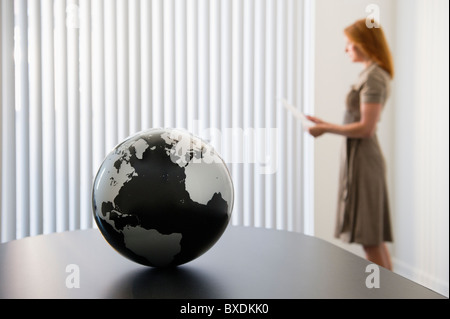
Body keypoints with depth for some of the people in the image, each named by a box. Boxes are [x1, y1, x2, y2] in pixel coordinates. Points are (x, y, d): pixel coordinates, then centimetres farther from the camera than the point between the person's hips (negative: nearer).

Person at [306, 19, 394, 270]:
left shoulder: (374, 77, -14)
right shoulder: (372, 74, 15)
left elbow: (366, 128, -20)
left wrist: (326, 129, -13)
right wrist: (326, 124, 15)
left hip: (363, 159, -10)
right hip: (359, 157, 10)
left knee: (370, 240, -3)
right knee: (376, 240, 15)